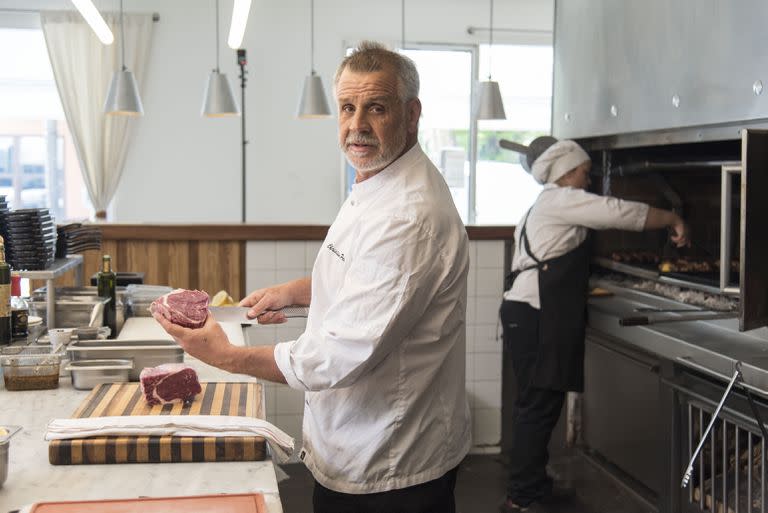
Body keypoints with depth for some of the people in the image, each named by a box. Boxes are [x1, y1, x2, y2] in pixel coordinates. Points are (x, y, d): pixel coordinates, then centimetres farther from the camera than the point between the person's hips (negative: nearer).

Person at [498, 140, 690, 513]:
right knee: (539, 406, -6)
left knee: (538, 404, 14)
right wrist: (673, 219, -2)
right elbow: (623, 213, -12)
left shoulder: (547, 205, 24)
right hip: (536, 318, -10)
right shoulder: (561, 200, -7)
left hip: (530, 315, 10)